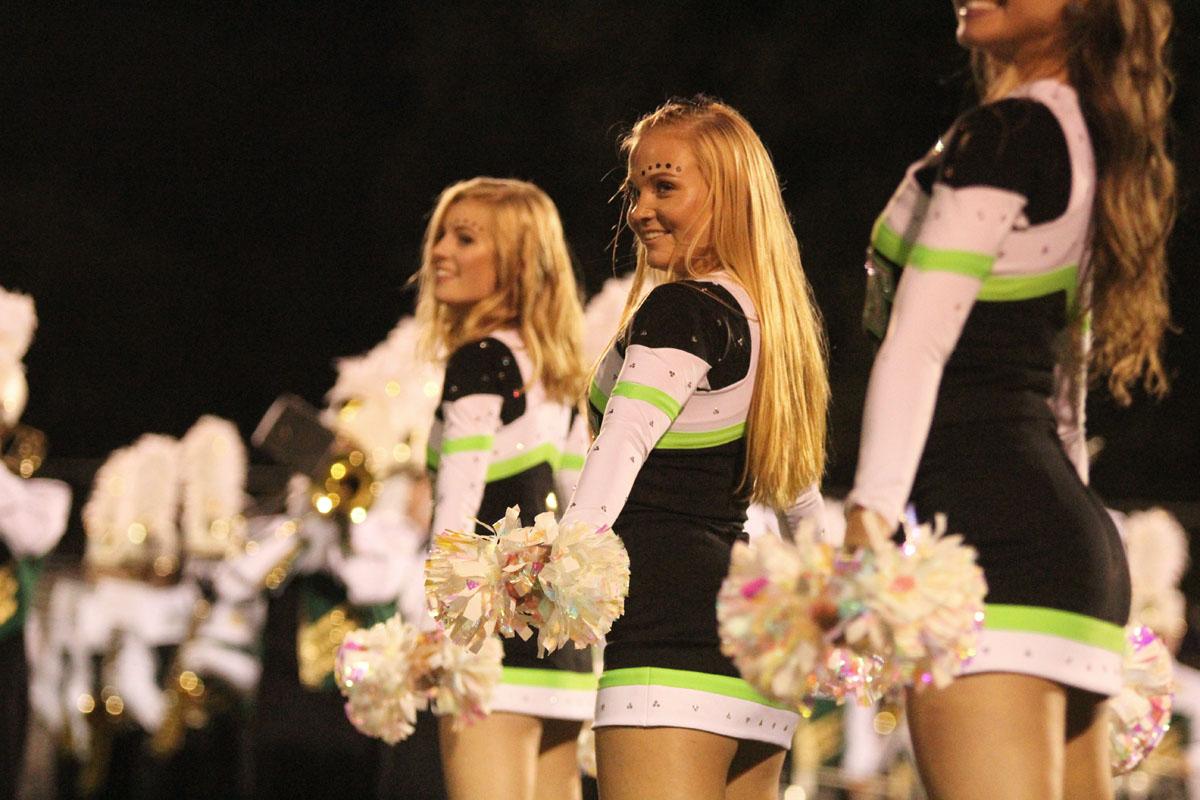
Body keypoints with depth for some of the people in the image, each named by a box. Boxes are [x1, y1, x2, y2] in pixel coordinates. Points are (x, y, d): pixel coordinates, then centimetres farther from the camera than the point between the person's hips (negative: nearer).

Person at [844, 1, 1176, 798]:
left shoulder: (1005, 135, -6)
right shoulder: (1087, 139, 22)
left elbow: (918, 342, -15)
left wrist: (868, 517, -21)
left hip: (989, 524, -10)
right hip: (1072, 532, 10)